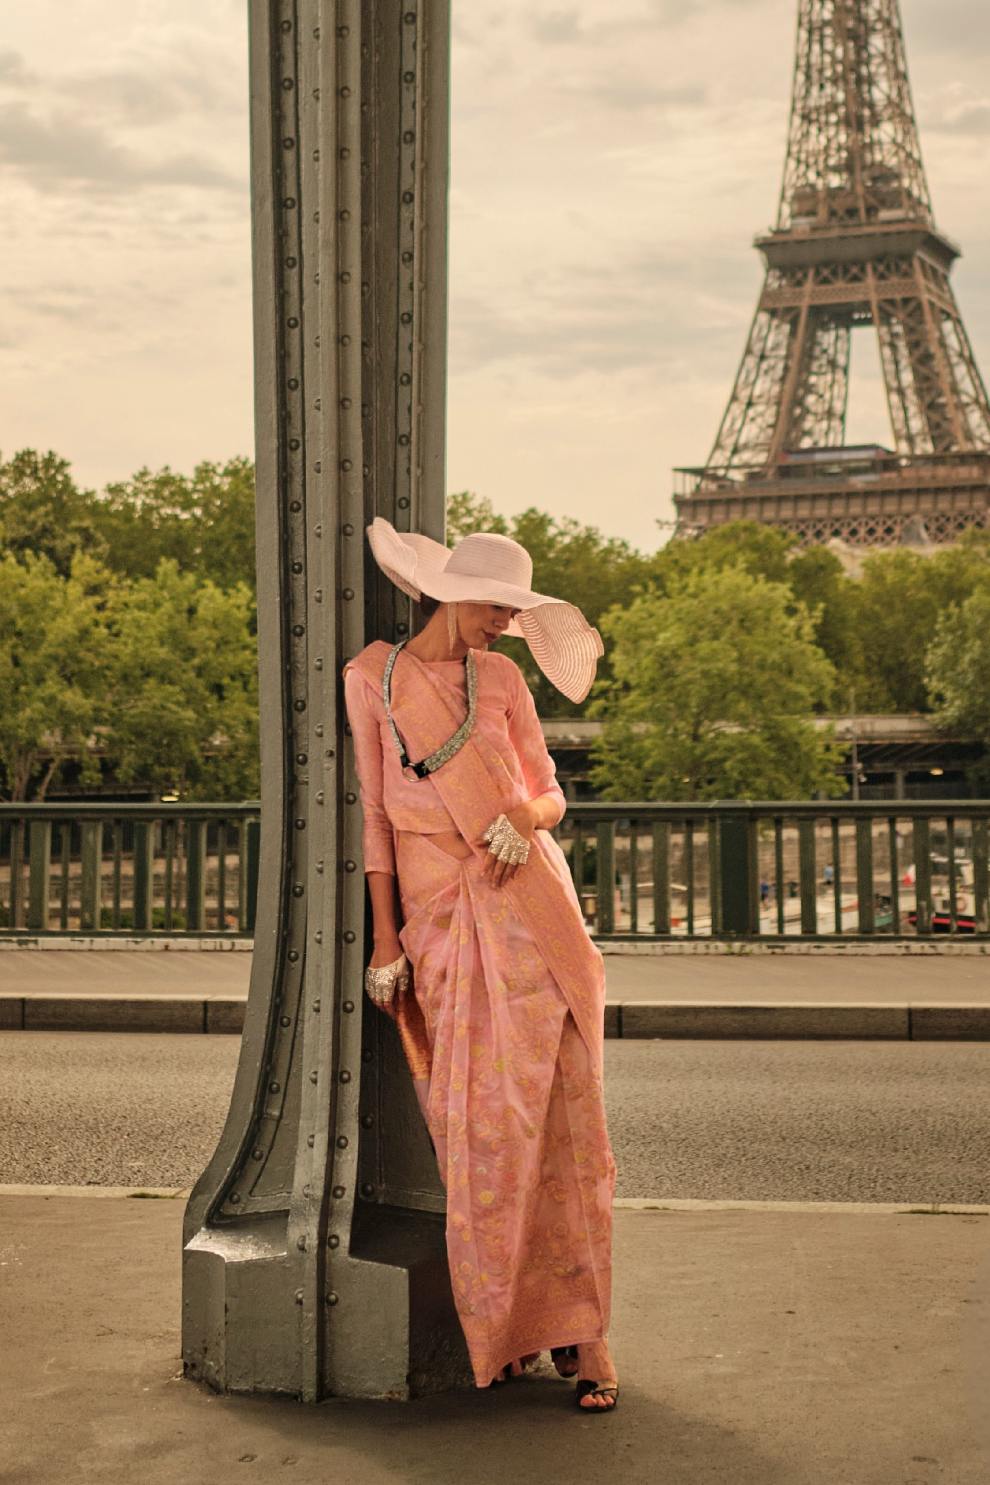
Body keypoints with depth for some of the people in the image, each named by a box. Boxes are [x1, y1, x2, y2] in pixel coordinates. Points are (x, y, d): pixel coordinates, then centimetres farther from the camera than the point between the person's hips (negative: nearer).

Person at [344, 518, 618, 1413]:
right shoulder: (372, 677, 5)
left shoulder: (501, 678, 10)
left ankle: (581, 1333, 8)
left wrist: (528, 817, -11)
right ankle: (502, 1330, 14)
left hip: (529, 907, 2)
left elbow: (549, 790, 14)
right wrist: (385, 938, 0)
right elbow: (374, 810, 4)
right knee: (475, 1129, -2)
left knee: (559, 1119, -1)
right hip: (438, 919, -1)